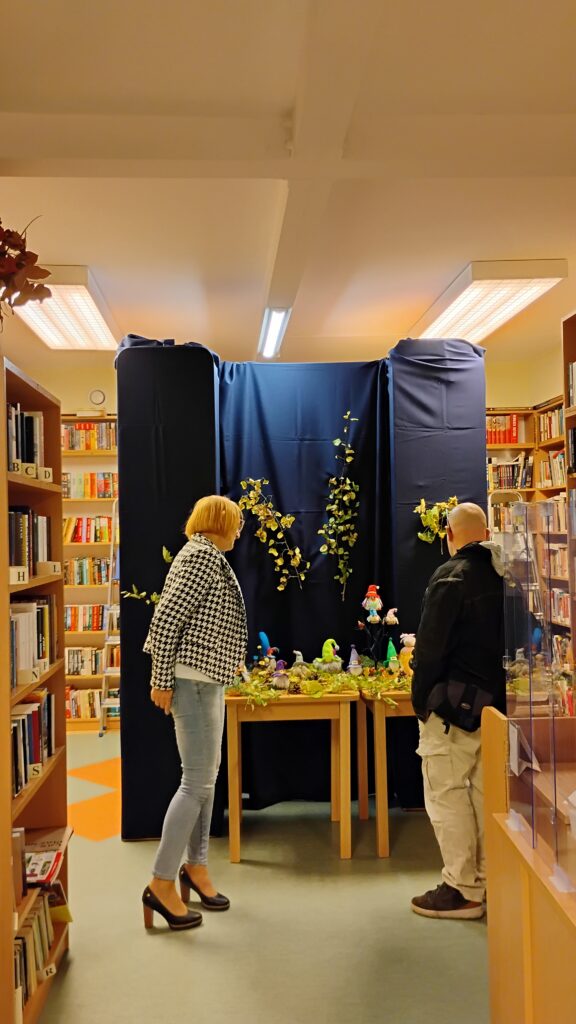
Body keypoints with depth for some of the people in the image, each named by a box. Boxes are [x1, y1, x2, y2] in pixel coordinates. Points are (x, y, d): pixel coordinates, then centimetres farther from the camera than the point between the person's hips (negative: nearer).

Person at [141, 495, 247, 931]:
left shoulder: (209, 557, 16)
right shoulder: (201, 554, -13)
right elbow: (167, 618, -19)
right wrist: (162, 680, -18)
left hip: (209, 679, 10)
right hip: (194, 679, -10)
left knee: (207, 777, 14)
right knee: (197, 781, -7)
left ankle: (196, 865, 26)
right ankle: (162, 882, 1)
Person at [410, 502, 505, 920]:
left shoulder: (452, 576, -15)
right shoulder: (504, 575, 6)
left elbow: (431, 647, -16)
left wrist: (421, 699, -6)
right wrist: (497, 689, 19)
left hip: (454, 702, -7)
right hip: (494, 702, 8)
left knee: (446, 793, 2)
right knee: (484, 791, 15)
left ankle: (463, 890, 7)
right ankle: (488, 882, 24)